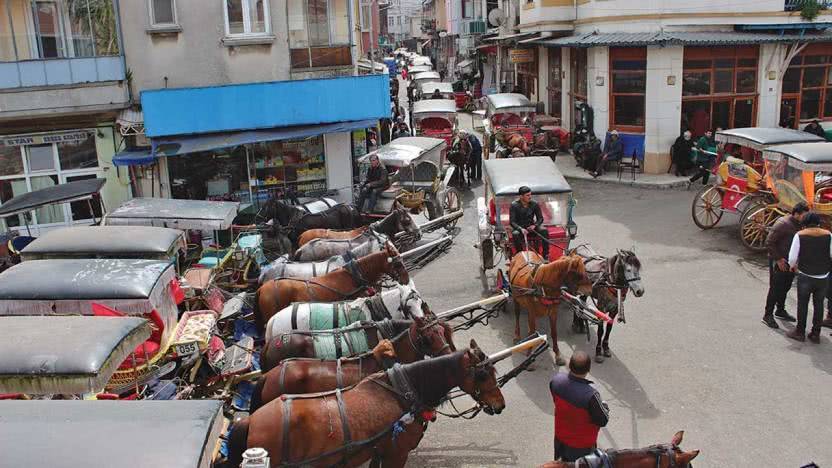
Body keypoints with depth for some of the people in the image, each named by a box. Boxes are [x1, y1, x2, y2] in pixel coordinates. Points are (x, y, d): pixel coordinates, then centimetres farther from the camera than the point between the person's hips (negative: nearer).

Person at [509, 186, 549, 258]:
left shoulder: (534, 204, -4)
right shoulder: (514, 205, -12)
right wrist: (521, 229, -32)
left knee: (544, 230, -24)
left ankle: (546, 255, -23)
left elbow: (540, 218, 3)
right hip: (519, 228, -2)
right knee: (515, 234, -36)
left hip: (531, 227, 3)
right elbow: (512, 222, -15)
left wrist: (535, 225, -19)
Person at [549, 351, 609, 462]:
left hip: (560, 436, 4)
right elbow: (603, 421, -22)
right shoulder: (591, 395, -40)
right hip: (581, 444, -4)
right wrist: (604, 406, -2)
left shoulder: (556, 380, -24)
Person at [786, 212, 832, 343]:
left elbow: (792, 257, -9)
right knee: (819, 305, 13)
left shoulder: (800, 235, -8)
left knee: (802, 304, 10)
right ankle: (815, 334, 19)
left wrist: (793, 266, 11)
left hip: (805, 275, -2)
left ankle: (800, 332, 17)